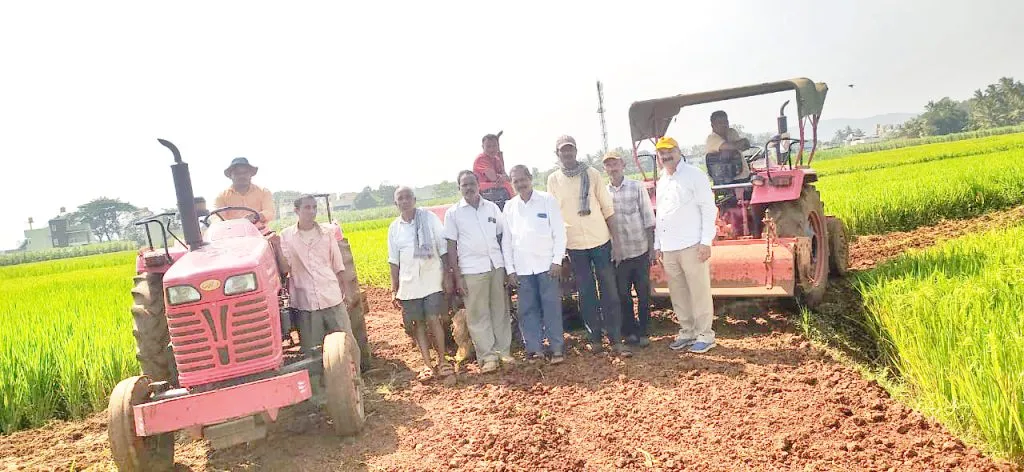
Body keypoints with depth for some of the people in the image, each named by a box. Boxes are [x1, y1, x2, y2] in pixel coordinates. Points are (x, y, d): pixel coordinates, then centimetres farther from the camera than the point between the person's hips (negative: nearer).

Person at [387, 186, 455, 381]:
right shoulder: (394, 228, 6)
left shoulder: (430, 218, -3)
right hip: (409, 284, 3)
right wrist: (394, 289, 6)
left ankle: (442, 360, 7)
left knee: (432, 319, -7)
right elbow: (394, 261, 9)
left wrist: (446, 276, -6)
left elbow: (443, 249, -1)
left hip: (432, 279, -3)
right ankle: (427, 364, 13)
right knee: (418, 323, 5)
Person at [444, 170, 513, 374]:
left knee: (500, 310, 7)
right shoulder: (453, 213, 2)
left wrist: (508, 265, 5)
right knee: (478, 314, 0)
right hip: (472, 270, -2)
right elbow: (451, 246, 1)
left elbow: (502, 235, 11)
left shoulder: (492, 207, 9)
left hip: (497, 265, 3)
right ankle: (487, 356, 7)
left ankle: (503, 350, 17)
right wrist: (457, 276, -4)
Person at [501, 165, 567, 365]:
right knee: (527, 310, 5)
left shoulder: (548, 200, 0)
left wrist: (557, 260, -7)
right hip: (522, 267, 3)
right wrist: (510, 269, 5)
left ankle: (557, 348, 6)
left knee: (552, 306, -1)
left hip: (546, 264, -3)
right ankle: (534, 349, 13)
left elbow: (559, 232, -1)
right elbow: (506, 240, 9)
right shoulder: (509, 207, 8)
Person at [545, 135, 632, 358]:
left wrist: (615, 237, -1)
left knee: (610, 291, -1)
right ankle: (594, 338, 16)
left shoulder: (592, 173, 0)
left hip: (600, 240, -1)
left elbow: (607, 207, 2)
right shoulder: (553, 179, 3)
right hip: (574, 245, 1)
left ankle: (616, 339, 4)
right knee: (586, 293, 7)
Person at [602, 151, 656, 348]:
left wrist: (651, 248, -2)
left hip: (640, 251, -1)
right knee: (623, 295, 7)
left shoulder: (637, 188, 0)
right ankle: (630, 332, 21)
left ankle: (643, 332, 17)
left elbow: (648, 219, 2)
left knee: (643, 294, 5)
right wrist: (611, 250, 1)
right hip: (617, 254, 1)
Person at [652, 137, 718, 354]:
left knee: (699, 292, -2)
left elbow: (708, 209, -8)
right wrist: (658, 245, 18)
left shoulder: (694, 175, -4)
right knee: (678, 293, 11)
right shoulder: (662, 182, 17)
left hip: (691, 246, -7)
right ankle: (687, 332, 21)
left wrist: (706, 241, -14)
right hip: (669, 248, 7)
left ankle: (704, 335, 7)